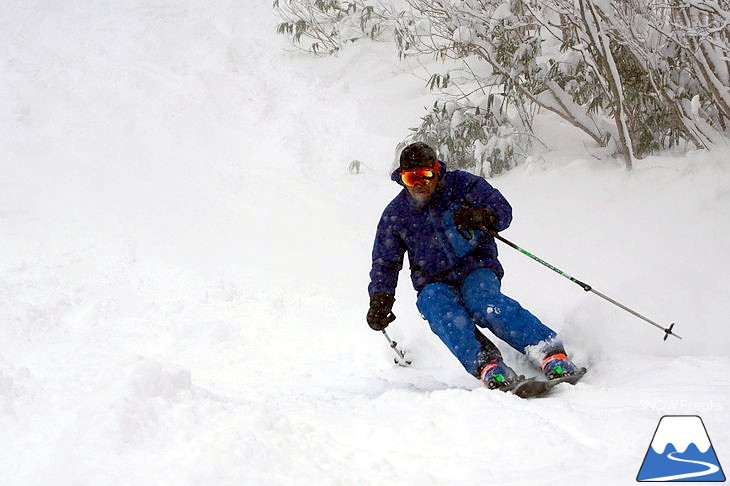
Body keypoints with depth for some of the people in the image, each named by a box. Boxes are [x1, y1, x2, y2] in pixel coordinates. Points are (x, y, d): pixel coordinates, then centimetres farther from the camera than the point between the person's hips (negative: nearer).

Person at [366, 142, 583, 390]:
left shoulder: (462, 185, -1)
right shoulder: (395, 215, 5)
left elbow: (502, 209, -6)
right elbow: (385, 263, 12)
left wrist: (482, 216, -29)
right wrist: (380, 299, -5)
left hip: (477, 270, -2)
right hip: (434, 283, 2)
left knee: (483, 301, -36)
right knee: (443, 313, -34)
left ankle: (552, 355, -44)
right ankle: (487, 366, -54)